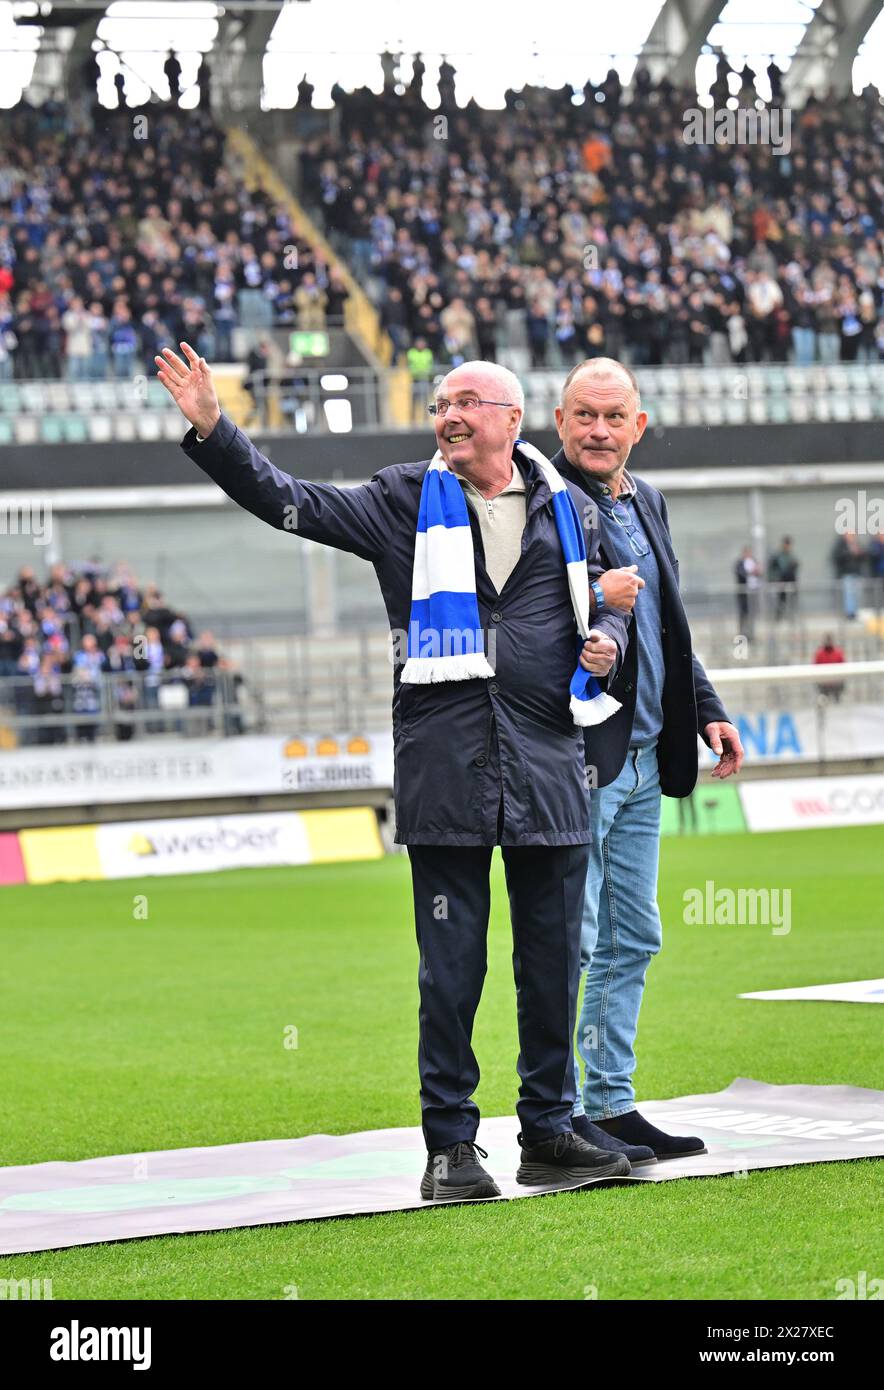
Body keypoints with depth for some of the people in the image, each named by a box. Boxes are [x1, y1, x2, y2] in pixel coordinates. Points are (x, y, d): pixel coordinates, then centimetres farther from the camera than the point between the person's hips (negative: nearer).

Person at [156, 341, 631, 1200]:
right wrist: (211, 432, -10)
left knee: (552, 961, 7)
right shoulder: (407, 502, 6)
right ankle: (450, 1145, 5)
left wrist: (606, 641, 1)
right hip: (443, 766, -2)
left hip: (548, 766, 2)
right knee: (450, 968, -2)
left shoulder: (563, 508, 12)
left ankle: (549, 1131, 17)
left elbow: (603, 601, 24)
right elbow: (289, 503, 1)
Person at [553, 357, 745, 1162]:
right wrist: (596, 599, -24)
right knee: (569, 940, -6)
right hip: (574, 758, -9)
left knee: (631, 941, 12)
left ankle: (612, 1104, 19)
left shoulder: (646, 502, 17)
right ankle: (560, 1116, -1)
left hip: (642, 760, 9)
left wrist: (707, 710, 19)